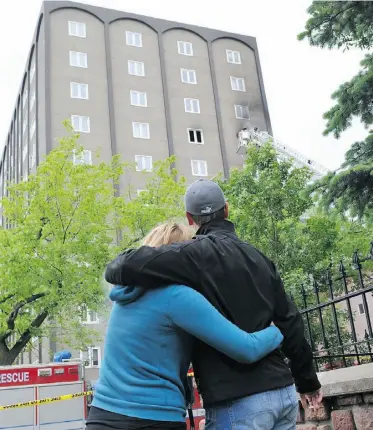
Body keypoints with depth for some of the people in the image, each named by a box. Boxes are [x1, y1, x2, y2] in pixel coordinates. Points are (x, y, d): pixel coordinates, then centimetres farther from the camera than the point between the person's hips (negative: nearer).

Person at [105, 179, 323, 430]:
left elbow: (125, 268, -20)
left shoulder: (198, 253, -10)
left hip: (237, 402, -7)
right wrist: (307, 380, 23)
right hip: (283, 392, 7)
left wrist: (120, 268, 4)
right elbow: (290, 323, 13)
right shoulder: (259, 258, 11)